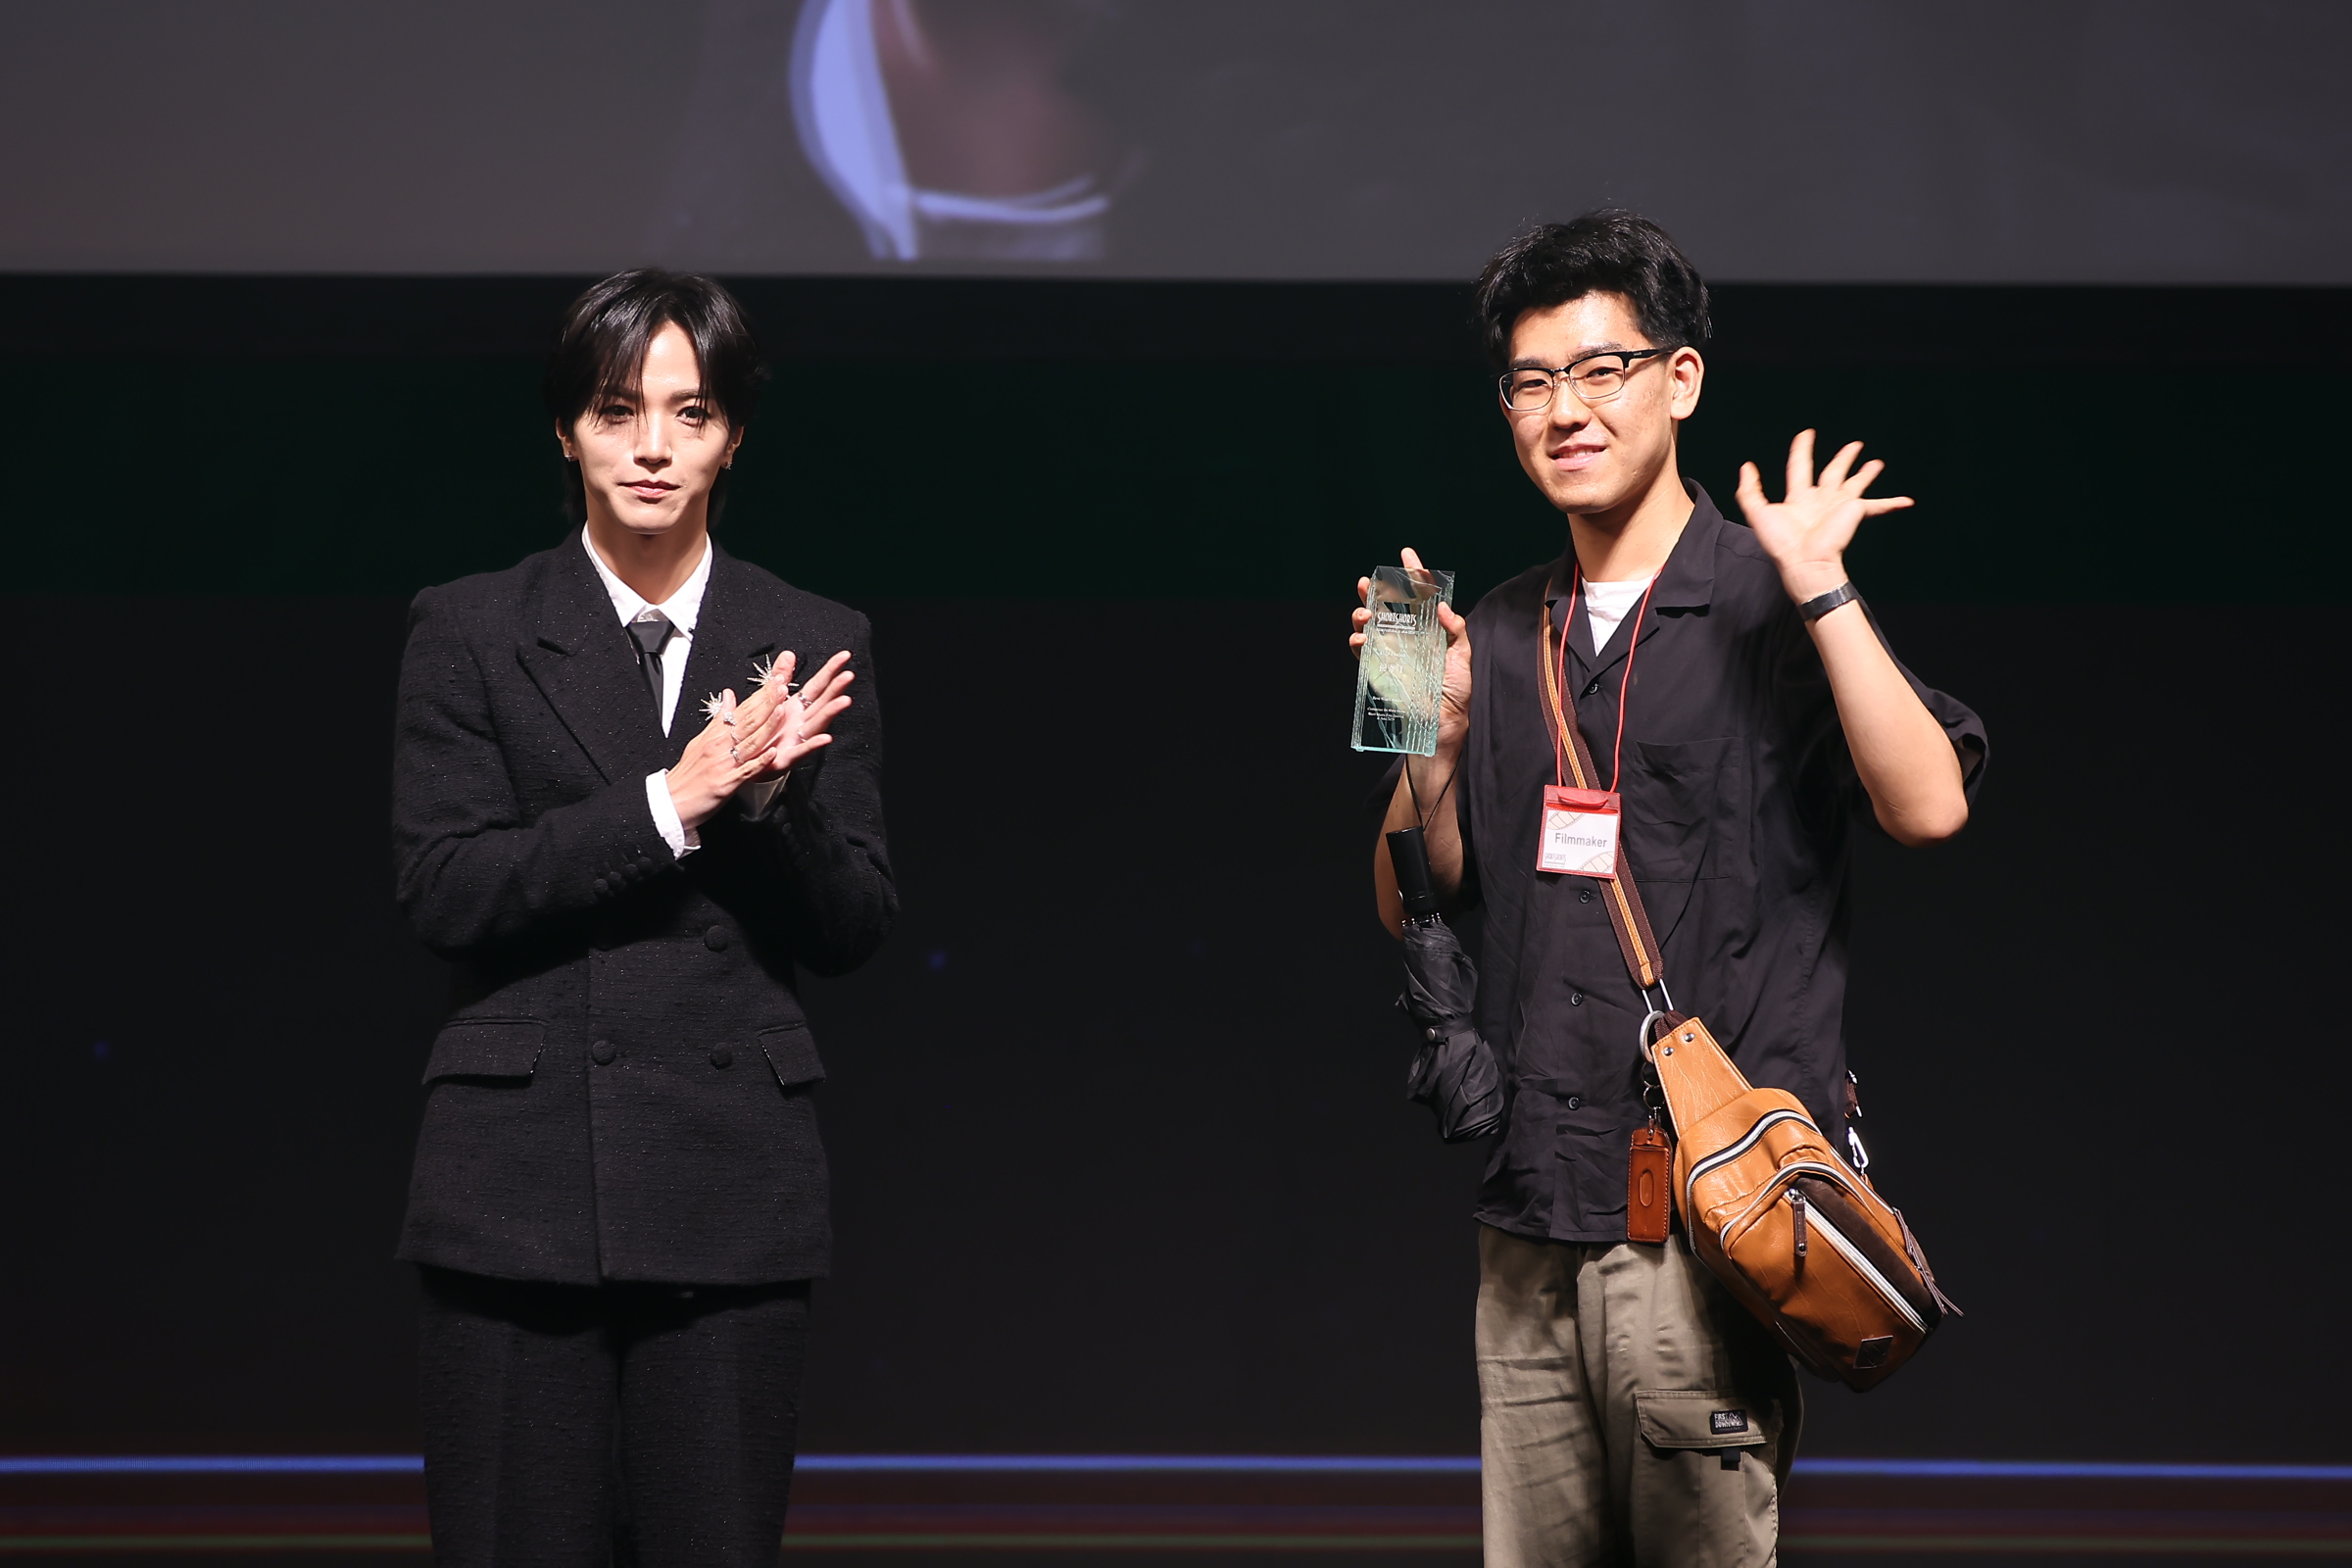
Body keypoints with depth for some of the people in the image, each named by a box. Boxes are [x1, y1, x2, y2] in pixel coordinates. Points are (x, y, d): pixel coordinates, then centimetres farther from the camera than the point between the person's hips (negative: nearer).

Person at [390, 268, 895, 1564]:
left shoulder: (812, 645, 9)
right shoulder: (470, 630, 5)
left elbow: (853, 932, 7)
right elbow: (440, 890, -5)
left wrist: (774, 797, -13)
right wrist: (670, 803, -13)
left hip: (734, 1187, 1)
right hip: (519, 1178, -1)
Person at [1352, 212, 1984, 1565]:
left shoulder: (1769, 608, -2)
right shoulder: (1498, 638, 15)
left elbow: (1929, 803, -18)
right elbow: (1416, 910, 16)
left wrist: (1820, 585, -18)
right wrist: (1432, 738, 1)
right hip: (1532, 1217, 6)